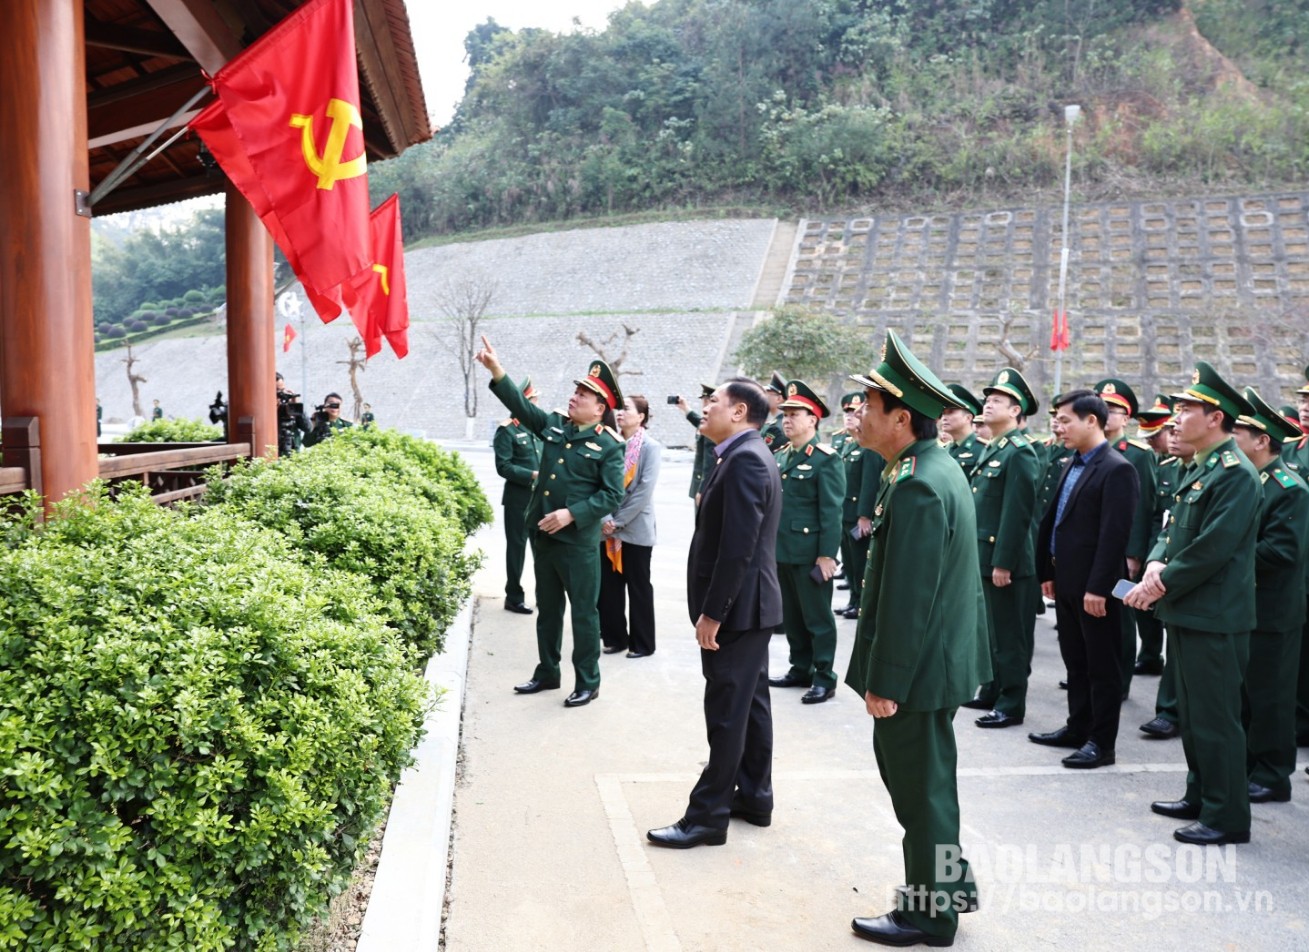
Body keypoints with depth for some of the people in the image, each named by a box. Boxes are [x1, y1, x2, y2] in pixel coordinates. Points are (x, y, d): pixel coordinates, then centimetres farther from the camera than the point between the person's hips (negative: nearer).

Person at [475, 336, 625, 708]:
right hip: (543, 536, 6)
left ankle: (588, 682, 15)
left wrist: (571, 514, -22)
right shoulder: (554, 424, 7)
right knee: (547, 609, 17)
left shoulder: (609, 445, -10)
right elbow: (522, 406, 5)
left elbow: (612, 495, -15)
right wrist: (497, 372, -8)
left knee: (583, 612, 3)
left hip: (579, 542, -6)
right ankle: (547, 673, 30)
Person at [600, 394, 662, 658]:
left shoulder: (650, 447, -8)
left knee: (638, 587, 6)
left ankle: (642, 643, 17)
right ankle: (615, 637, 24)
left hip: (636, 529, -4)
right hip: (607, 529, 4)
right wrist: (605, 518, -10)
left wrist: (618, 521, -14)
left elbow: (644, 490, -14)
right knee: (608, 585, 9)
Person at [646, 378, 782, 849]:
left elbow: (738, 547, -25)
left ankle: (708, 815, 7)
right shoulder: (747, 455, 12)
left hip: (737, 606, -10)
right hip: (748, 604, 10)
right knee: (750, 703, 17)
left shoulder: (744, 460, -19)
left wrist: (712, 612, -21)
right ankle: (753, 797, 29)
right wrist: (714, 607, 16)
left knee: (726, 712, -2)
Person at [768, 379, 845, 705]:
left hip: (810, 553, -7)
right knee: (791, 615, 16)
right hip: (782, 551, 8)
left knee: (817, 617, 3)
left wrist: (826, 555, -18)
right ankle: (800, 669, 28)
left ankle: (824, 677, 13)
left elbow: (831, 511, -15)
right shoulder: (781, 456, 12)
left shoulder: (826, 459, -11)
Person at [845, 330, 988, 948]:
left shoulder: (917, 488, -25)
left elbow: (907, 598, -25)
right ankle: (947, 883, 38)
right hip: (933, 659, 10)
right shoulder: (935, 468, 8)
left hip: (917, 668, -10)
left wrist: (884, 682, -19)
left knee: (920, 788, 6)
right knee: (917, 778, 22)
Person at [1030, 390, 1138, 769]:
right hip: (1067, 582, 9)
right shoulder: (1072, 466, 13)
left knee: (1102, 665, 3)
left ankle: (1102, 742, 13)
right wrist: (1049, 573, 14)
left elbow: (1115, 534, -20)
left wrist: (1097, 588, -21)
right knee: (1075, 661, 17)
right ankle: (1078, 728, 30)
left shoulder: (1116, 470, -14)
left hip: (1094, 587, -8)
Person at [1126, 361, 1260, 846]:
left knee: (1215, 717, -1)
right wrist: (1156, 564, -3)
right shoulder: (1199, 469, 14)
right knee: (1192, 712, 18)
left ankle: (1228, 816, 10)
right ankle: (1200, 796, 32)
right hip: (1186, 612, 10)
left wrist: (1162, 585, -15)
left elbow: (1213, 548, -22)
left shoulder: (1235, 473, -16)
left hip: (1214, 619, -10)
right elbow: (1173, 528, 16)